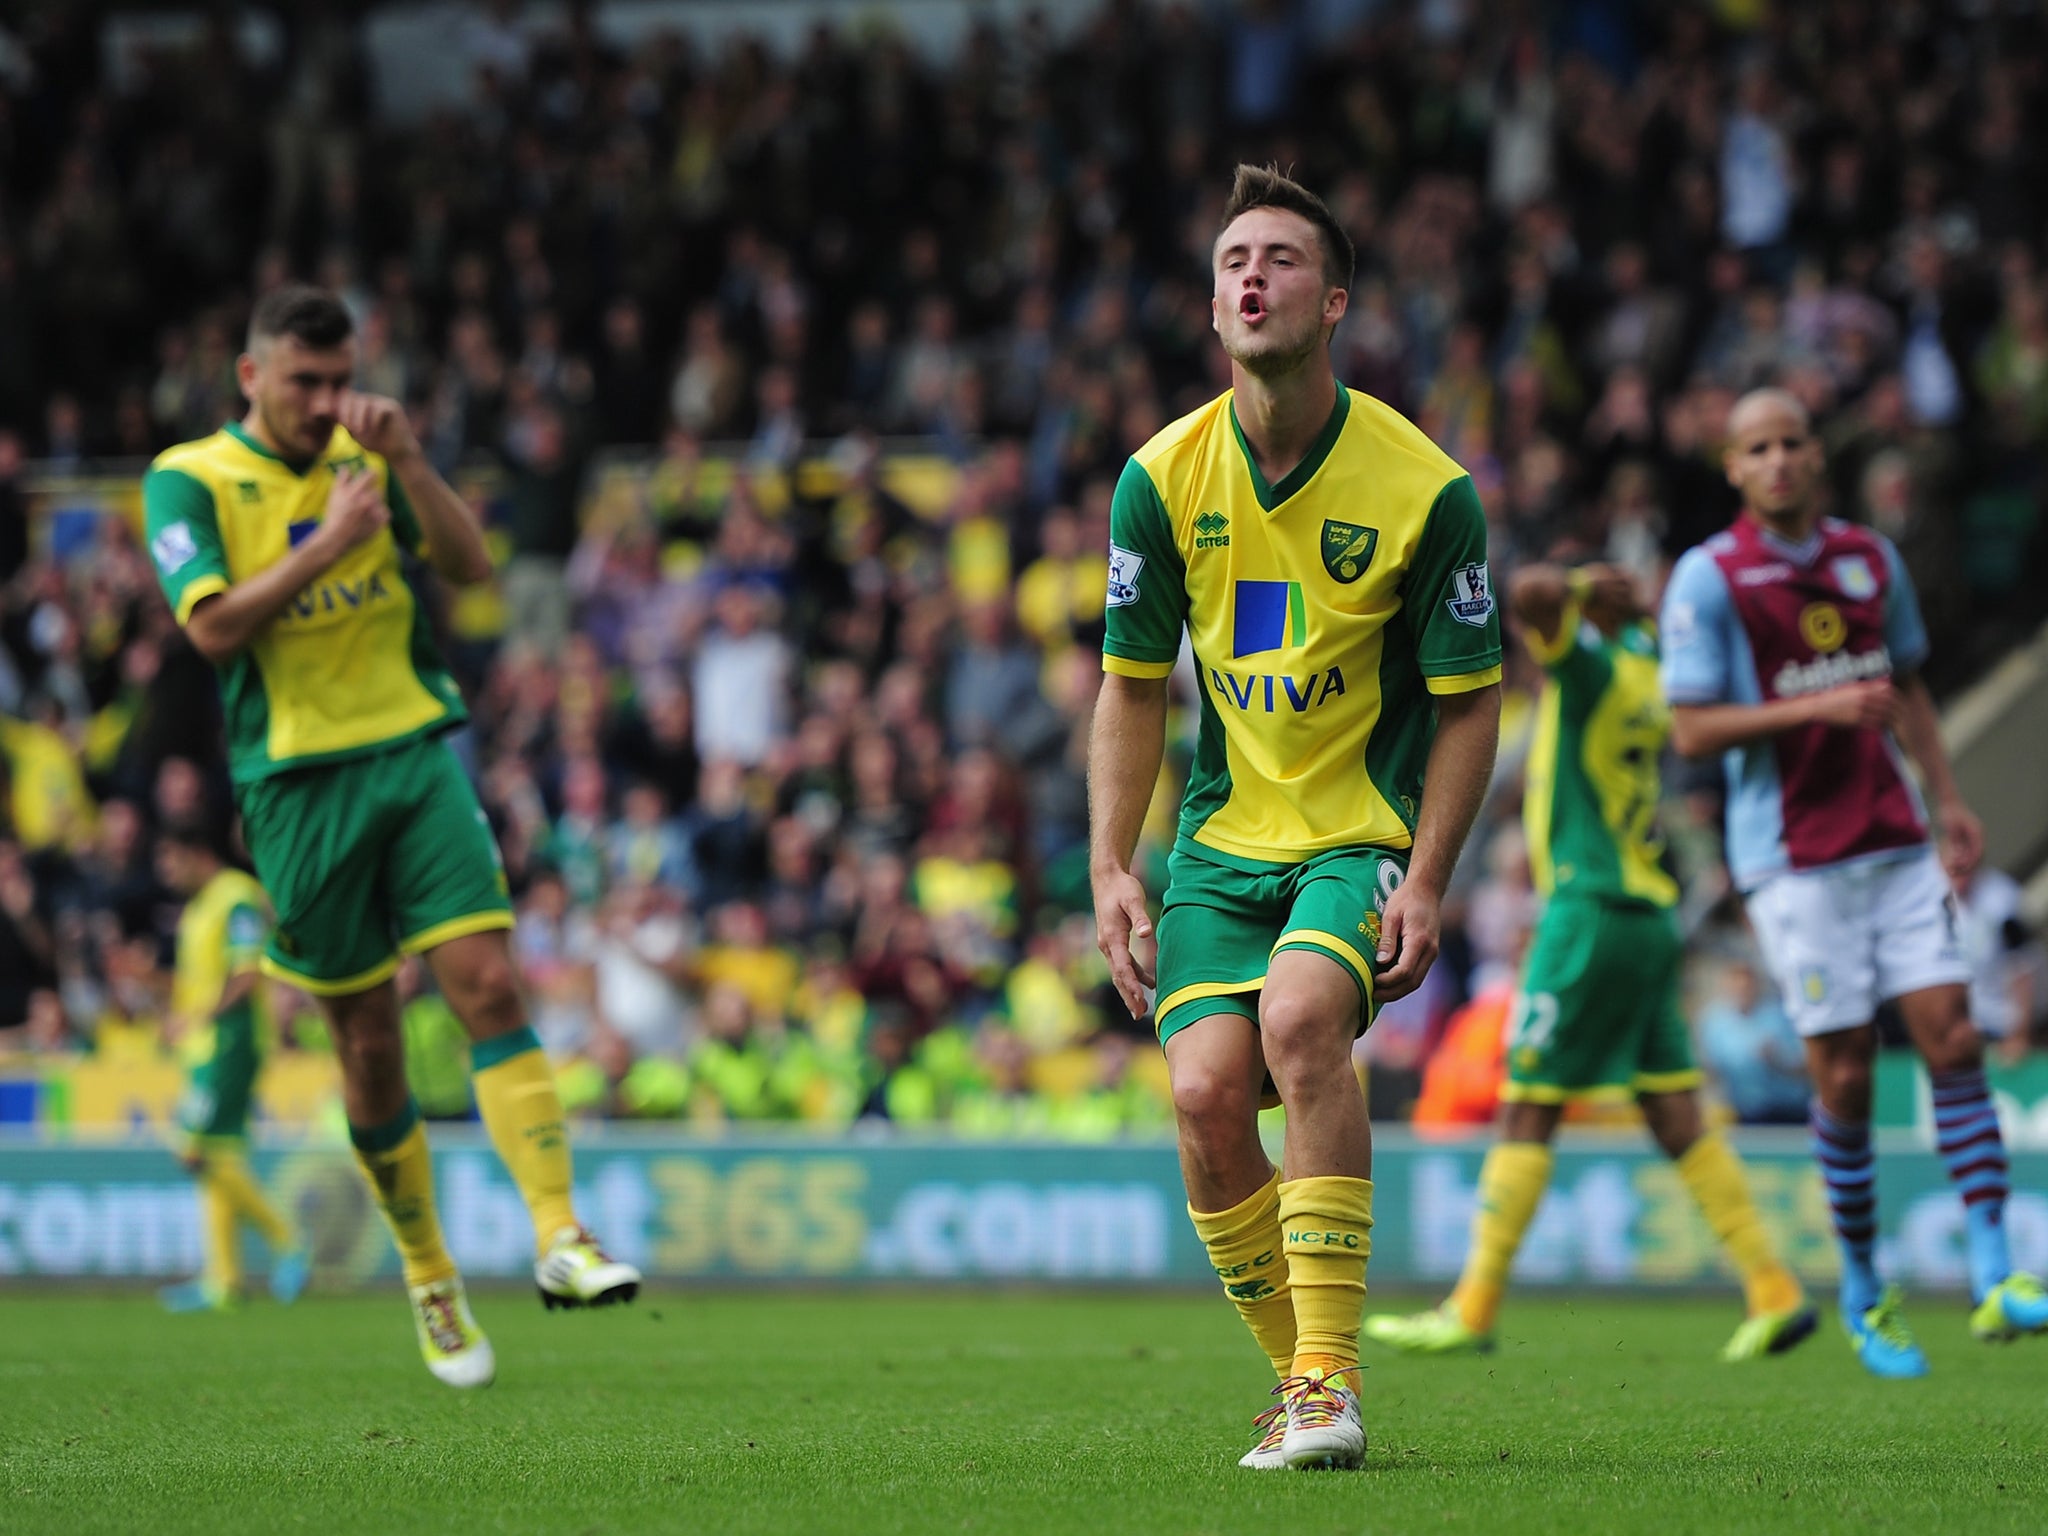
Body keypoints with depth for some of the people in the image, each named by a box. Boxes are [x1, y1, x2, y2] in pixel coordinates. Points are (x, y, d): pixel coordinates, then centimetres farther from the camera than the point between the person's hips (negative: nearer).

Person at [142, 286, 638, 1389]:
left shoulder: (365, 461, 11)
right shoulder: (188, 481, -1)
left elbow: (469, 565, 0)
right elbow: (213, 626, -14)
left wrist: (406, 461, -13)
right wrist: (330, 541, -18)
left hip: (417, 755, 3)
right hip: (299, 786, -3)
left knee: (489, 986, -13)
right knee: (369, 1044, 3)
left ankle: (560, 1239, -17)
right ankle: (429, 1282, 18)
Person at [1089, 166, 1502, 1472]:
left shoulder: (1425, 490, -10)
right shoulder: (1164, 478, -1)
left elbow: (1470, 700, -3)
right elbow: (1133, 686, 8)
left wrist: (1426, 885, -12)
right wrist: (1111, 867, -1)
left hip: (1366, 833, -3)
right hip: (1223, 838, 4)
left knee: (1300, 1015, -31)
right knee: (1207, 1092, -15)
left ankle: (1333, 1377, -25)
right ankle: (1303, 1380, 6)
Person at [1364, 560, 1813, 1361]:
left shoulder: (1592, 665, -12)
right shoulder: (1640, 661, 13)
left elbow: (1531, 592, -30)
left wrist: (1571, 588, -11)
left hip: (1592, 911, -9)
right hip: (1648, 912, 9)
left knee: (1528, 1108, -5)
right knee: (1675, 1115, 7)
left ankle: (1472, 1311, -3)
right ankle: (1774, 1293, 4)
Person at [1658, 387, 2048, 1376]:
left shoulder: (1872, 559, 11)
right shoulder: (1709, 579, -5)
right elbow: (1691, 730, -9)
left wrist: (1948, 802, 12)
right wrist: (1817, 708, -18)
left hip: (1893, 842, 4)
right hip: (1794, 858, -4)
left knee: (1952, 1038, -7)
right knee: (1845, 1074, -4)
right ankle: (1864, 1295, 11)